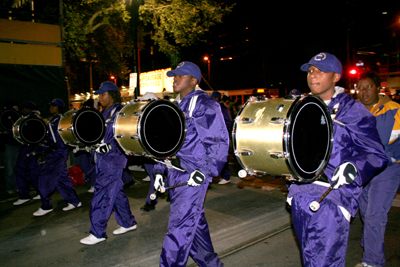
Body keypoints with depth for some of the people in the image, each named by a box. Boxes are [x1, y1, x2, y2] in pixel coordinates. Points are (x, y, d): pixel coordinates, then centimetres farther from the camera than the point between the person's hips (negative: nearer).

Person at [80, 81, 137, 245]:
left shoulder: (119, 112, -10)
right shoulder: (104, 112, 16)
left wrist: (108, 146, -26)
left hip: (113, 158, -9)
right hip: (103, 158, 9)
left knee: (103, 193, -7)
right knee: (115, 191, 14)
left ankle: (97, 233, 2)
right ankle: (128, 223, 27)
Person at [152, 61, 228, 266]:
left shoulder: (204, 105, -10)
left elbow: (220, 142, -14)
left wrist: (205, 171, -20)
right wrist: (159, 170, 12)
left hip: (193, 176, -8)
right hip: (175, 174, 9)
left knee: (179, 227, -6)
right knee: (195, 221, 19)